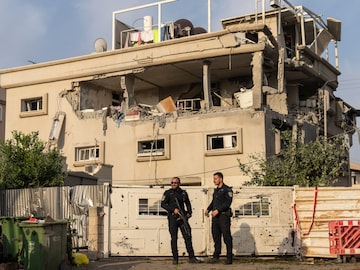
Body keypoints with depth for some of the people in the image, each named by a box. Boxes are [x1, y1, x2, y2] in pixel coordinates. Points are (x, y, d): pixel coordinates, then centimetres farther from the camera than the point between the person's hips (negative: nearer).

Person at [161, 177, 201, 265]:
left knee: (188, 237, -2)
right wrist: (173, 209, -16)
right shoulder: (168, 193, 1)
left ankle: (191, 257, 2)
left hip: (182, 217, 2)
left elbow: (188, 203, 22)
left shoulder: (183, 193, 11)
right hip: (172, 218, -2)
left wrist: (189, 212, 7)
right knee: (174, 238, 1)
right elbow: (163, 204, -7)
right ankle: (175, 258, 8)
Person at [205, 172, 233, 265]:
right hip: (215, 216, 8)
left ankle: (229, 258, -1)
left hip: (224, 216, -7)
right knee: (216, 236, 9)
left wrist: (218, 210, -21)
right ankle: (216, 256, 16)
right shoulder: (216, 190, 18)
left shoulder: (227, 189, -6)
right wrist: (208, 209, 8)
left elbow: (228, 203, -15)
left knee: (227, 237, -4)